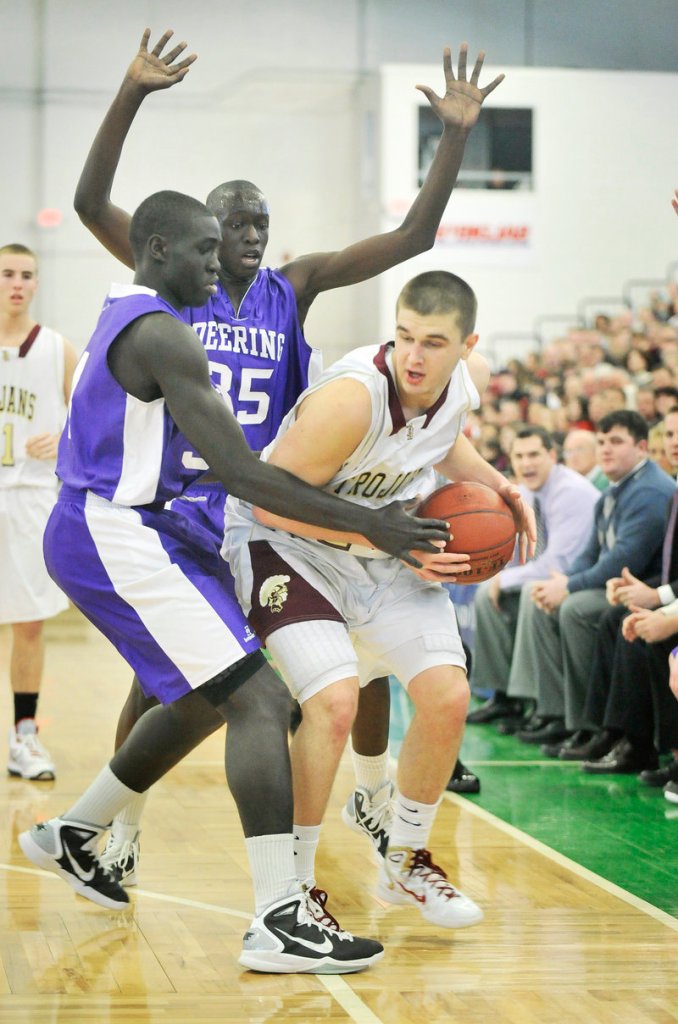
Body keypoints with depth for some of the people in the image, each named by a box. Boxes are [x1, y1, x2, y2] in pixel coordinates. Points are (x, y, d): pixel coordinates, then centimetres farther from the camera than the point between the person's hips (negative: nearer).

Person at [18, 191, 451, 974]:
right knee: (259, 698, -16)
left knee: (206, 701, 23)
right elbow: (239, 471, -22)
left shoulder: (122, 322, 16)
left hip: (106, 534, 11)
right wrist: (368, 525, -21)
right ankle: (279, 922, -21)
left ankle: (71, 836, 36)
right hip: (120, 539, -11)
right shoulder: (162, 333, -17)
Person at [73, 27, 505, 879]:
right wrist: (131, 94, -27)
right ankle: (124, 829, 11)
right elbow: (91, 202, -16)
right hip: (186, 505, -2)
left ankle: (372, 794, 25)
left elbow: (413, 238, -4)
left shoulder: (295, 286, 2)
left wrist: (455, 135, -15)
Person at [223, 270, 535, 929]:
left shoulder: (468, 378, -11)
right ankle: (291, 886, -6)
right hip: (285, 541, -7)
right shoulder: (352, 397, -34)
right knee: (334, 701, -25)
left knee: (447, 696, -4)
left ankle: (405, 864, 19)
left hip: (385, 545, 7)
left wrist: (494, 485, -4)